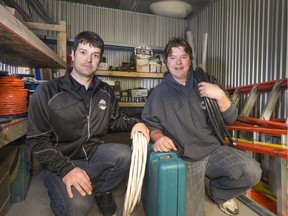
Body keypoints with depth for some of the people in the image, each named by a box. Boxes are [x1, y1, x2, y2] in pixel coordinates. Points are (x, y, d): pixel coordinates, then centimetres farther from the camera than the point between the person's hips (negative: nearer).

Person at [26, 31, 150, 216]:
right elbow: (37, 140, -10)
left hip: (94, 153, 4)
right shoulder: (47, 92, -10)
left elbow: (115, 119, 12)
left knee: (125, 154, -25)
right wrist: (66, 168, -22)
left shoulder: (106, 91, 3)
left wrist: (134, 123, -11)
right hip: (60, 161, -3)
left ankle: (101, 191, 4)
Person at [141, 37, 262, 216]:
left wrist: (220, 96, -15)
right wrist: (158, 137, -21)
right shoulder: (159, 92, 0)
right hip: (185, 160, -2)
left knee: (252, 172, -20)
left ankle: (218, 192, 11)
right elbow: (151, 124, 1)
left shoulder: (206, 83, 5)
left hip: (214, 150, 3)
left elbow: (230, 118, 3)